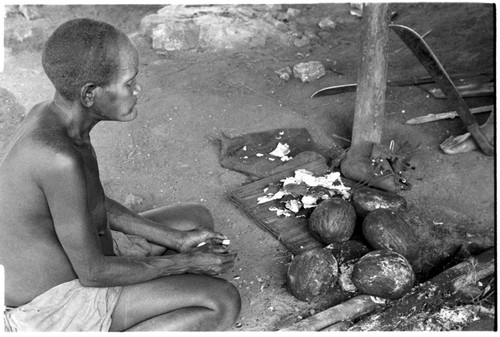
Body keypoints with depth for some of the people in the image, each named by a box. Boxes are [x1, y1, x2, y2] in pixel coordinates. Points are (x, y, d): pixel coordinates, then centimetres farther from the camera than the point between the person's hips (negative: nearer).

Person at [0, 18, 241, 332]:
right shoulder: (60, 160, -34)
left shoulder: (49, 113, -5)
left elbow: (92, 203, 6)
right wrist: (186, 263, -13)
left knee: (198, 218, 15)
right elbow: (93, 272, -25)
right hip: (51, 306, -8)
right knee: (224, 302, -16)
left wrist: (176, 240, 1)